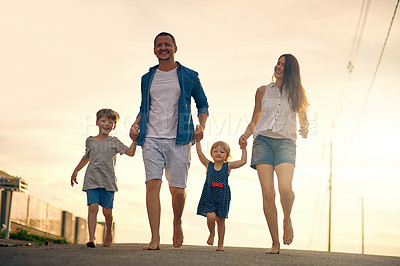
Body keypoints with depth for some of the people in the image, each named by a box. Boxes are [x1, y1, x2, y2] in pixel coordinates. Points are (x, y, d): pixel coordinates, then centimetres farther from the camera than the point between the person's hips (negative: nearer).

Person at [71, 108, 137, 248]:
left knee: (107, 211, 3)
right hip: (91, 180, 1)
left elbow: (130, 152, -4)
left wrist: (134, 140, -16)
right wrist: (75, 172, 33)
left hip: (108, 180, -1)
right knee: (93, 207, -15)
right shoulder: (90, 141, 12)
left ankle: (108, 232, 31)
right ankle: (92, 238, -17)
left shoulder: (114, 142, 5)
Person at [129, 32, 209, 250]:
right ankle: (155, 238, -12)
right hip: (152, 140, 2)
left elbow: (202, 104, 14)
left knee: (178, 190, -3)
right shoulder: (147, 78, 16)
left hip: (178, 140, -1)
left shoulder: (189, 76, 9)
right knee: (152, 184, -13)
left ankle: (177, 223, 28)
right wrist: (136, 124, 6)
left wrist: (201, 126, -3)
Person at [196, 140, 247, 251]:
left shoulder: (228, 166, 3)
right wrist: (198, 141, 2)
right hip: (209, 197, 0)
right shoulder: (208, 165, 4)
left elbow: (243, 161, -1)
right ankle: (212, 233, 13)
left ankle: (220, 244, 20)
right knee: (211, 216, -19)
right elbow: (200, 153, 0)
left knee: (221, 220, 6)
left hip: (222, 198, 0)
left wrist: (244, 149, -1)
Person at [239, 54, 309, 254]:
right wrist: (246, 135, 2)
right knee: (267, 193, -9)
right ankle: (275, 243, -1)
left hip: (285, 142, -1)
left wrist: (304, 129, 0)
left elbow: (303, 119, 22)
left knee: (285, 188, -25)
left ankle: (287, 220, 8)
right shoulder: (263, 91, 15)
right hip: (263, 141, 1)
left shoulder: (297, 93, 13)